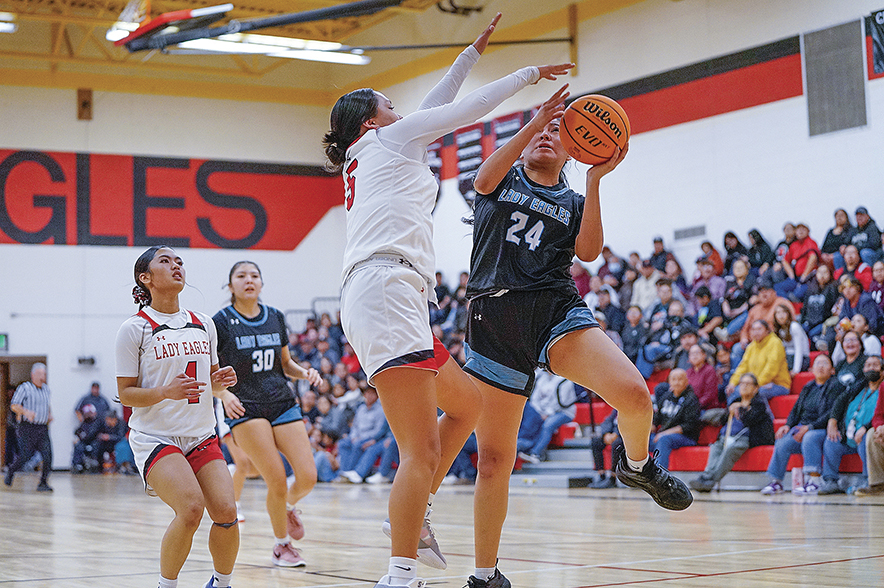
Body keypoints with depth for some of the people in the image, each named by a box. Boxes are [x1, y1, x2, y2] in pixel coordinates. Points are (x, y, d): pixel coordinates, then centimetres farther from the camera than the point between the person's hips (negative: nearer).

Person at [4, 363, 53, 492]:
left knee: (48, 456, -9)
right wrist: (26, 412, -26)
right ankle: (11, 471, 28)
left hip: (43, 428, 5)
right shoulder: (24, 388, -5)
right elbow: (14, 406, -10)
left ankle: (43, 483, -1)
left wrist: (50, 414, 12)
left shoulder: (46, 388, 13)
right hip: (28, 429, -5)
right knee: (25, 456, -1)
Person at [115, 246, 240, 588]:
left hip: (201, 435, 5)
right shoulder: (134, 328, -5)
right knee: (191, 509, -24)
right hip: (154, 436, -5)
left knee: (226, 512, -12)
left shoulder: (204, 324, 11)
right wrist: (167, 391, -22)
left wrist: (220, 382, -3)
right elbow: (126, 394, -5)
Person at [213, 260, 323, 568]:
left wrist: (304, 372, -3)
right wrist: (224, 394, -24)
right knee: (277, 481, -12)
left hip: (283, 404, 4)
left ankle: (289, 506, 27)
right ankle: (282, 545, 11)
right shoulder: (221, 322, -5)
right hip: (244, 409, -4)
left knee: (307, 477, -9)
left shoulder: (275, 318, 9)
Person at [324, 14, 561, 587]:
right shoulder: (388, 139, 10)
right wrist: (530, 73, 28)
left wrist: (474, 51, 47)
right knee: (422, 449, -16)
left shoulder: (369, 162, 31)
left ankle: (414, 513, 18)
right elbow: (471, 107, 15)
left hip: (377, 300, 10)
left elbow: (438, 106, 40)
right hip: (386, 288, -10)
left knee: (467, 404, 21)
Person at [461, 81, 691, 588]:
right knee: (494, 458, -2)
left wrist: (596, 180, -5)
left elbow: (589, 251, 1)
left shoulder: (573, 203, 21)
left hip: (557, 308, 1)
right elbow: (484, 179, -6)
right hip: (496, 314, -1)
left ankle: (637, 465, 9)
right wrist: (534, 121, -13)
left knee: (634, 394, -25)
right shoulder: (504, 180, 19)